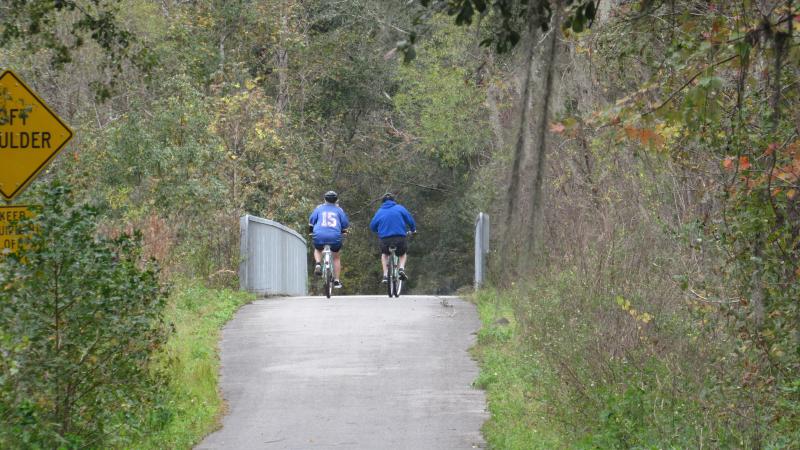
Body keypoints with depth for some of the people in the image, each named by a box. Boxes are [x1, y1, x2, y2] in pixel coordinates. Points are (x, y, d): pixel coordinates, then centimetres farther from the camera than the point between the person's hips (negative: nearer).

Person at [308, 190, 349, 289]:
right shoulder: (339, 210, 12)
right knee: (336, 258, 21)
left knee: (317, 250, 33)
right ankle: (336, 281, 18)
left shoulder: (319, 208, 13)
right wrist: (344, 231, 33)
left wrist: (311, 231, 33)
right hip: (335, 236, 0)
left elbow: (311, 220, 15)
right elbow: (345, 224, 12)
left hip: (320, 236, 0)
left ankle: (318, 264, 3)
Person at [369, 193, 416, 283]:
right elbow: (409, 219, 7)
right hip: (400, 237, -1)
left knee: (384, 254, 30)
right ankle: (401, 268, -3)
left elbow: (372, 226, 12)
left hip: (385, 238, 1)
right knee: (403, 254, 27)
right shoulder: (399, 208, 8)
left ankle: (385, 275, 14)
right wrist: (413, 229, 27)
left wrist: (378, 231, 34)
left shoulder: (380, 211, 12)